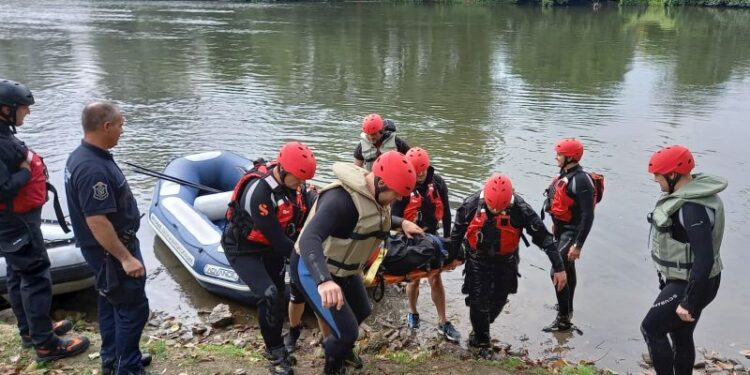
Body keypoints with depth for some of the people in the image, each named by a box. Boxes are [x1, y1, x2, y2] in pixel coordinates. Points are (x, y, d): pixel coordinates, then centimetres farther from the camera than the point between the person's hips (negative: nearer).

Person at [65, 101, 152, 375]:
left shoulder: (82, 156, 4)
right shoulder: (94, 168, -29)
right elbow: (97, 221, -30)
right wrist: (125, 257, -25)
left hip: (107, 248, 10)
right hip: (111, 250, -10)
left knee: (111, 303, 20)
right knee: (133, 307, 0)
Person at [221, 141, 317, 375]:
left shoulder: (295, 184, -12)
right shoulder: (259, 192, -34)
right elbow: (276, 237, -31)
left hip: (271, 248, 7)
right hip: (243, 250, -7)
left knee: (279, 297, 12)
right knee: (270, 296, -18)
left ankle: (276, 347, 33)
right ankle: (275, 355, 2)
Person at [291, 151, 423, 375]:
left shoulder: (375, 194, -5)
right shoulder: (341, 198, -35)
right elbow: (309, 239, -48)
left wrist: (401, 223, 2)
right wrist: (324, 281, -62)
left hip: (343, 268, 9)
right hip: (314, 269, -9)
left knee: (362, 311, 26)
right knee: (348, 332, -10)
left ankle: (339, 346, 55)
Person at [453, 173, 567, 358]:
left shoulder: (520, 208, -27)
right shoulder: (471, 204, -24)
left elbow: (543, 237, -19)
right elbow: (457, 232, -6)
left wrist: (559, 267, -19)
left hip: (505, 261, 1)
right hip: (477, 260, -1)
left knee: (498, 300, 16)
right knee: (478, 301, -1)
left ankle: (480, 329, 45)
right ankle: (482, 342, 23)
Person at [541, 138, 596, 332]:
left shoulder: (581, 180, -24)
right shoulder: (565, 174, 3)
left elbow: (588, 216, -26)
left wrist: (578, 245, -27)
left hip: (571, 232, -9)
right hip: (561, 229, 9)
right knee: (567, 269, 22)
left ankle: (564, 320, -1)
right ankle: (567, 308, 39)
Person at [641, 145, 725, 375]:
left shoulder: (693, 208, -28)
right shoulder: (687, 194, 3)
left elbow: (704, 259, -30)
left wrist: (689, 302, -24)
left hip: (689, 284, -10)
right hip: (681, 279, 10)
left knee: (651, 329, 0)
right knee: (681, 335, 19)